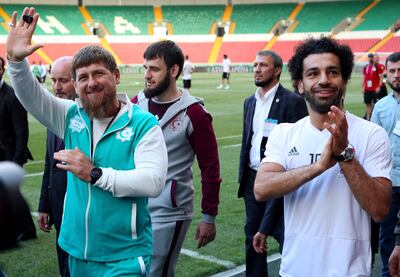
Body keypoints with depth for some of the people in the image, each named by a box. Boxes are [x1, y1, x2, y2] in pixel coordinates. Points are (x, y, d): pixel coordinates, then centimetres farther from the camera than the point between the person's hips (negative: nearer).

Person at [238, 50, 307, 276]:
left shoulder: (293, 101, -10)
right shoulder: (250, 102, 12)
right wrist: (243, 177, 14)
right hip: (253, 179, 7)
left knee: (286, 237, -1)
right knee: (253, 237, 15)